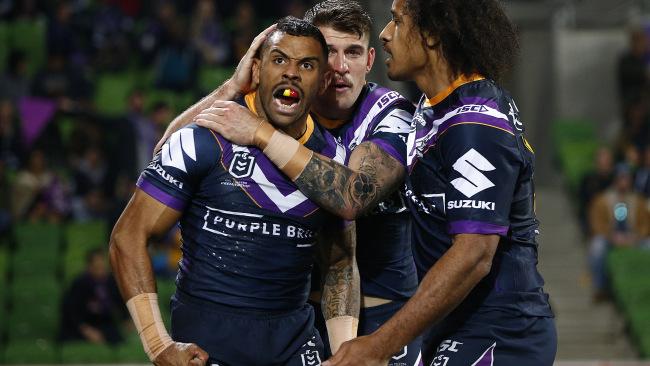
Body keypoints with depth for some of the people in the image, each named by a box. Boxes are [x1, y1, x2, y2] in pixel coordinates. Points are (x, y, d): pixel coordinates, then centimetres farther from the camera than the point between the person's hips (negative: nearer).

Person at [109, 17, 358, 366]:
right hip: (208, 336, -4)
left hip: (295, 337, 4)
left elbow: (341, 263, 16)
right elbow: (128, 237, -9)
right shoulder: (204, 140, -10)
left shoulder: (334, 158, 5)